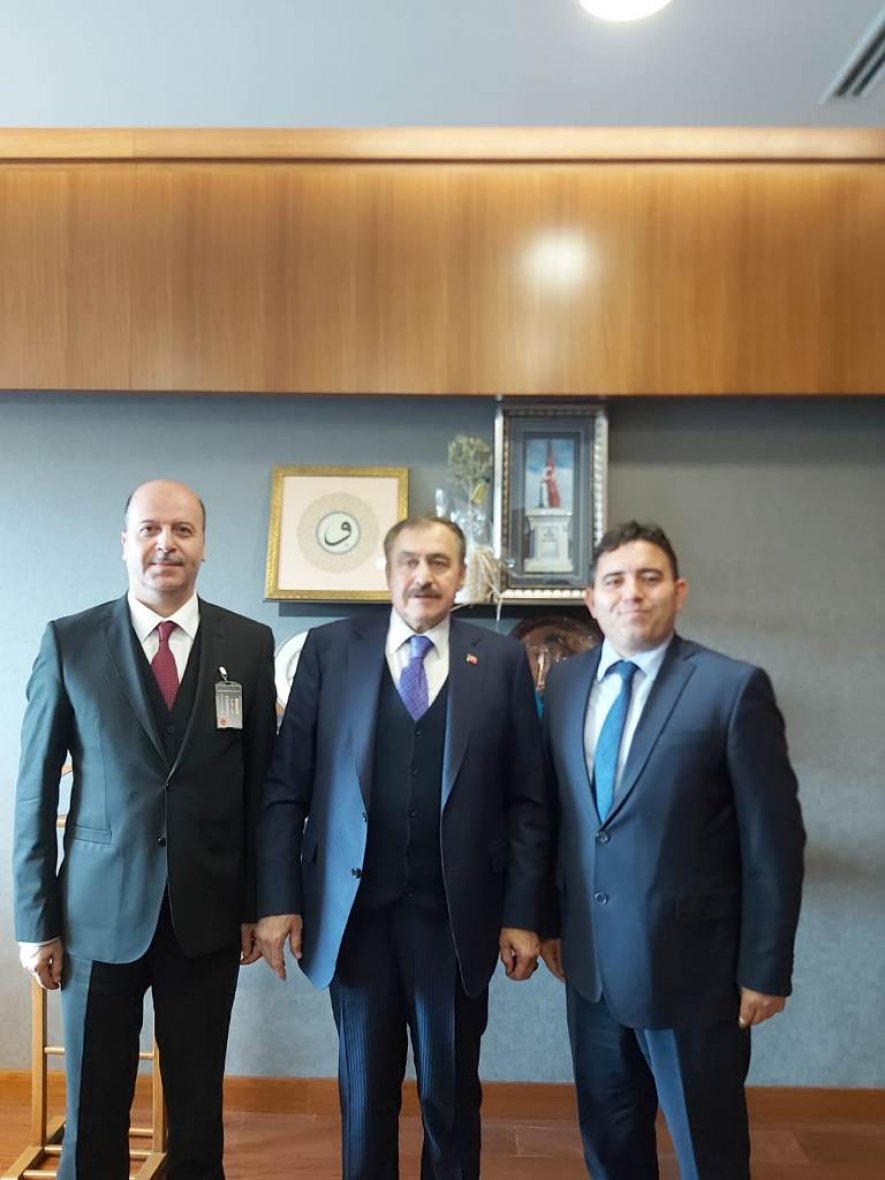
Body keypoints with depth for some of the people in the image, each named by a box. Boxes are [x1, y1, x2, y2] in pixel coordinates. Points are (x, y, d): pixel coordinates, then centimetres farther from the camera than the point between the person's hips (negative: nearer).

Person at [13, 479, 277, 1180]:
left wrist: (258, 905, 4)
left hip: (207, 914, 1)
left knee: (199, 1106, 13)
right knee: (94, 1110, 12)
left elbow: (261, 782, 3)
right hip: (100, 911, 0)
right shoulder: (69, 641, -2)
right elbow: (37, 788, 1)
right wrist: (37, 919, 0)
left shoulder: (250, 644, 0)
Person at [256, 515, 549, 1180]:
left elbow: (528, 799, 0)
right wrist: (278, 899, -4)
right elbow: (286, 786, 0)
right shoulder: (330, 649, 1)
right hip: (355, 908, 1)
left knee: (452, 1093, 14)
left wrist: (523, 915, -3)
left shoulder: (503, 660, 0)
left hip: (456, 914, 0)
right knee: (366, 1092, 16)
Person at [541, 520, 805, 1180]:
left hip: (691, 961, -5)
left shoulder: (734, 688, -12)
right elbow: (556, 812, 9)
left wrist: (766, 969, -9)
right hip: (591, 959, 5)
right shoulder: (564, 684, 3)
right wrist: (550, 920, 10)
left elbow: (774, 839, -10)